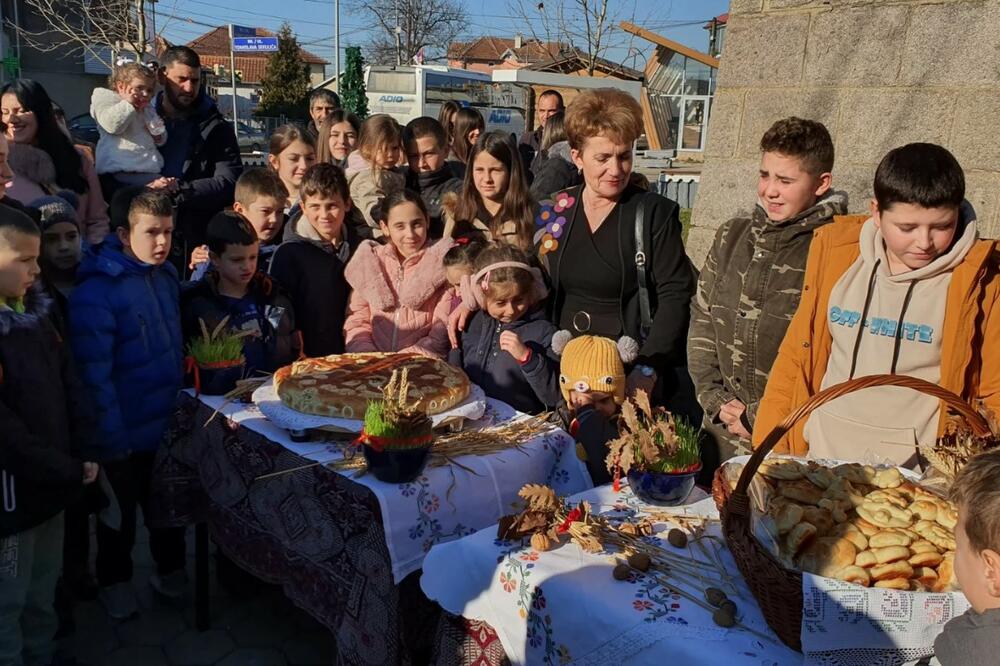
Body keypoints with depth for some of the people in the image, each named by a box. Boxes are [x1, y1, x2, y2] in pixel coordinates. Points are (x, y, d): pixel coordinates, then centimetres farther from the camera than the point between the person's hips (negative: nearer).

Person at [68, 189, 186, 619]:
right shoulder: (95, 292, -20)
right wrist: (111, 437, -18)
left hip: (170, 423, 6)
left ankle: (170, 570, 42)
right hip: (126, 432, -5)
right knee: (121, 512, 16)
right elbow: (94, 373, -20)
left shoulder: (165, 277, 0)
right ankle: (113, 580, 38)